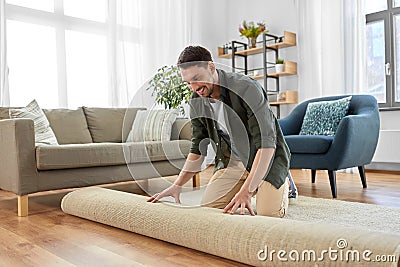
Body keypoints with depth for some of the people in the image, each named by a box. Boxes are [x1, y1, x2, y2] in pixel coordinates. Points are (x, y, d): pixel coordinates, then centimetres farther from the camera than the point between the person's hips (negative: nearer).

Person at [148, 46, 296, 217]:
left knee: (267, 215, -20)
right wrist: (177, 185, -5)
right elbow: (198, 149, 3)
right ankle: (253, 188, 20)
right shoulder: (196, 102, -6)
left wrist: (246, 191, -36)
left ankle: (284, 184, 15)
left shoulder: (247, 88, -27)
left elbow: (266, 144, -31)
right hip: (232, 160, 5)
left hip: (266, 157, -5)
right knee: (207, 208, -6)